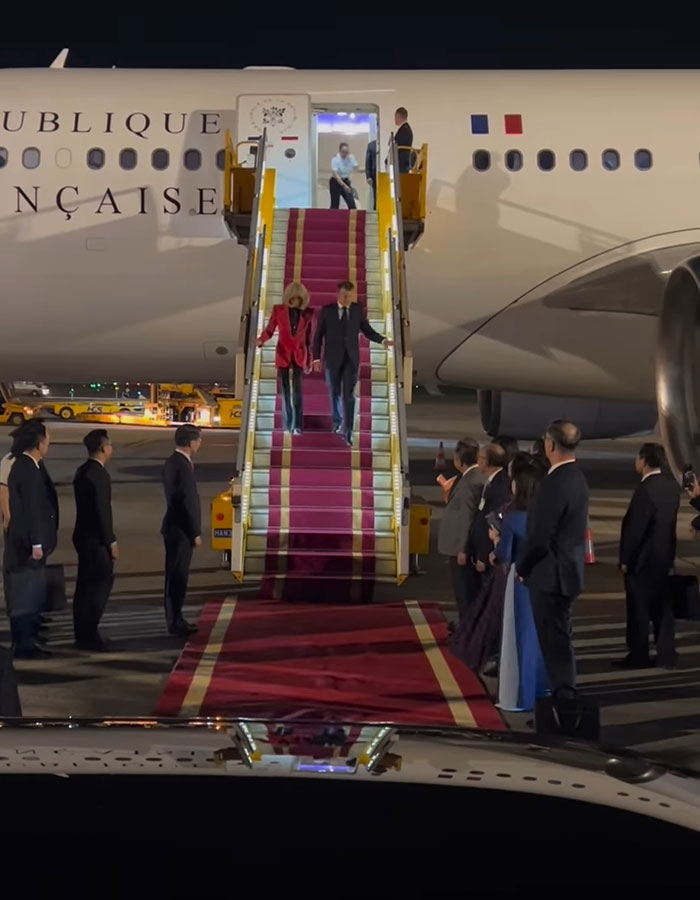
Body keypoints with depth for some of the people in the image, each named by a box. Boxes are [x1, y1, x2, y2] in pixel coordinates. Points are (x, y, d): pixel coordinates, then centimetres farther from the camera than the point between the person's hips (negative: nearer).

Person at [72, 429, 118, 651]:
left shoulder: (83, 471, 12)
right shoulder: (98, 474, -18)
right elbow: (102, 509, -21)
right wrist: (111, 541, -16)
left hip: (84, 535, 10)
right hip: (95, 538, -10)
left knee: (86, 584, 13)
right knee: (101, 583, -5)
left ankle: (83, 633, 17)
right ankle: (89, 635, -5)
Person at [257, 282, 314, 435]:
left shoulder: (308, 313, 0)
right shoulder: (278, 309, -2)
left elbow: (309, 338, 6)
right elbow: (269, 330, -1)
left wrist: (309, 360, 8)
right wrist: (261, 340, -23)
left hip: (299, 355, 0)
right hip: (283, 354, 0)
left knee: (297, 388, -11)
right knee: (285, 389, 3)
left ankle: (297, 425, -12)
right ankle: (288, 424, 13)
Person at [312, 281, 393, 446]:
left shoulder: (358, 309, 1)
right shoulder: (327, 310, -3)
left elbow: (367, 330, 6)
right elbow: (318, 335, -1)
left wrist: (383, 340, -11)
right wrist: (316, 358, -6)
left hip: (351, 358, 0)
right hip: (333, 358, 0)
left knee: (349, 394, -8)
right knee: (334, 392, 13)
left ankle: (347, 431, -9)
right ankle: (338, 421, 38)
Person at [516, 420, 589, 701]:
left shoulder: (556, 483, -22)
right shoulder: (577, 478, 8)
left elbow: (540, 536, -21)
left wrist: (522, 567, -4)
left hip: (551, 574, -10)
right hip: (569, 569, 10)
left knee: (555, 643, -4)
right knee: (559, 640, 18)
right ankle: (565, 695, 26)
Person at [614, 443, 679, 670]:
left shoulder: (646, 490, -21)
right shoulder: (671, 486, 5)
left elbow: (635, 528, -19)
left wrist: (626, 559, -12)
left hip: (642, 558, -8)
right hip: (664, 556, 8)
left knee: (639, 610, 1)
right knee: (662, 608, 11)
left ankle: (638, 656, 6)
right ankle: (666, 656, 13)